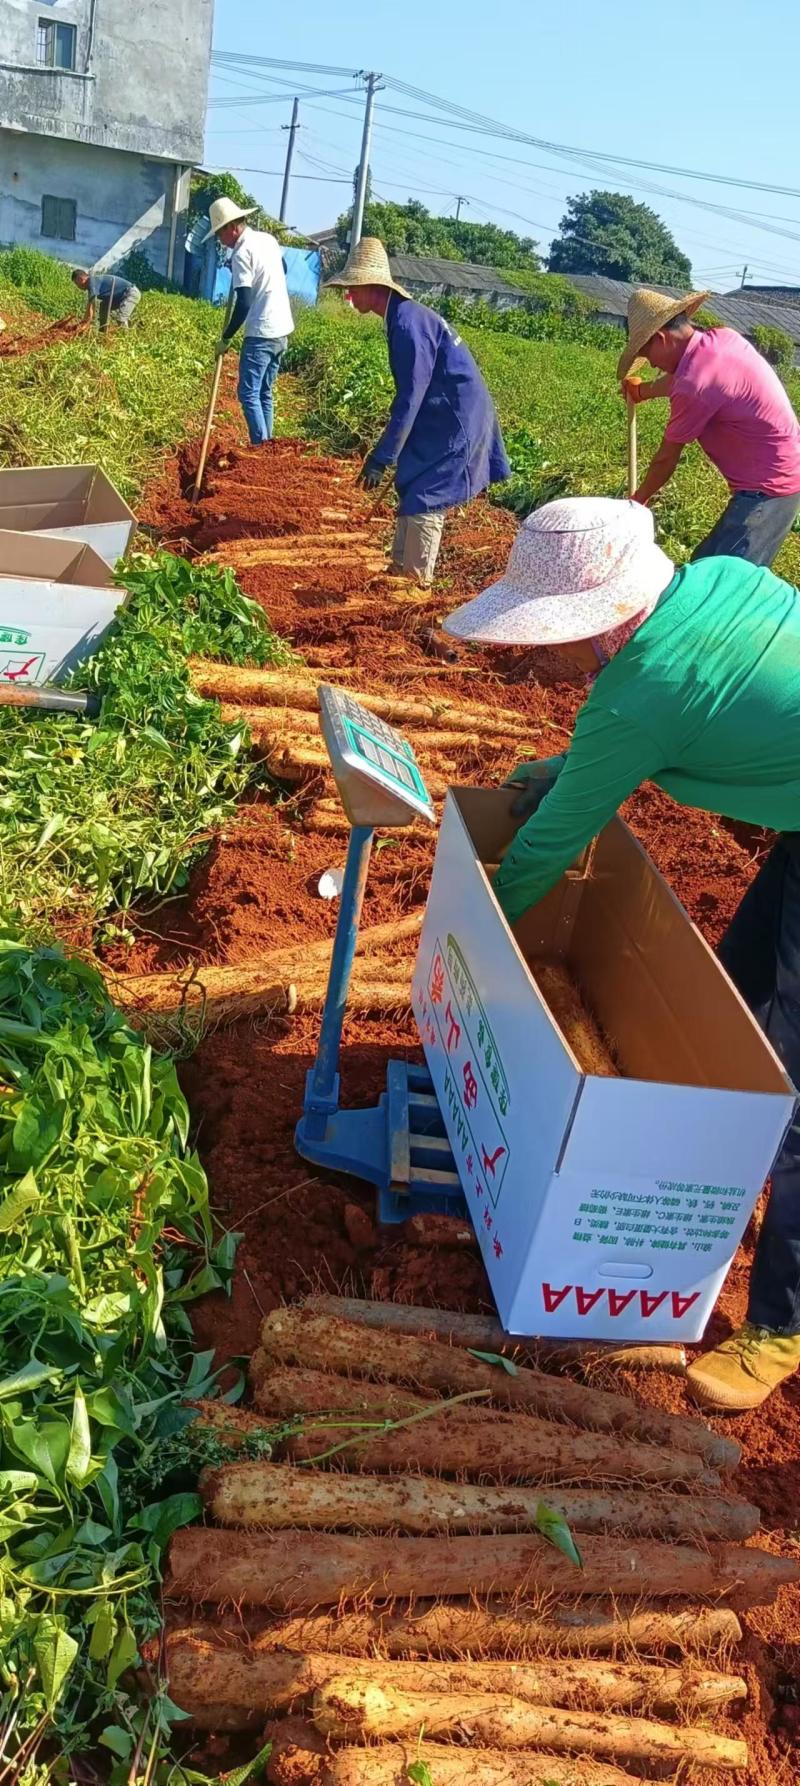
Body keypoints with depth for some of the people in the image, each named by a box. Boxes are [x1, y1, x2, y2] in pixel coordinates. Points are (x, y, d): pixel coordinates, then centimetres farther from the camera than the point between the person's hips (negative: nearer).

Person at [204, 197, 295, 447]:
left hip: (261, 334, -9)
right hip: (282, 330, 9)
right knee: (265, 392, 14)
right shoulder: (268, 239, 11)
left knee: (249, 394, -6)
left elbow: (243, 303, -18)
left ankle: (260, 446, -10)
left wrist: (226, 338, -11)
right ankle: (267, 444, 16)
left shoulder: (242, 253, -14)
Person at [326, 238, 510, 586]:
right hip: (440, 418, 10)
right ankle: (400, 570, 25)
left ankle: (417, 583, -1)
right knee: (410, 489, 16)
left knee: (424, 500, -8)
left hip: (454, 421, -10)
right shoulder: (403, 316, 9)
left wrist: (381, 457, -22)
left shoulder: (407, 322, -22)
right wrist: (387, 450, 20)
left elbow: (410, 396, -24)